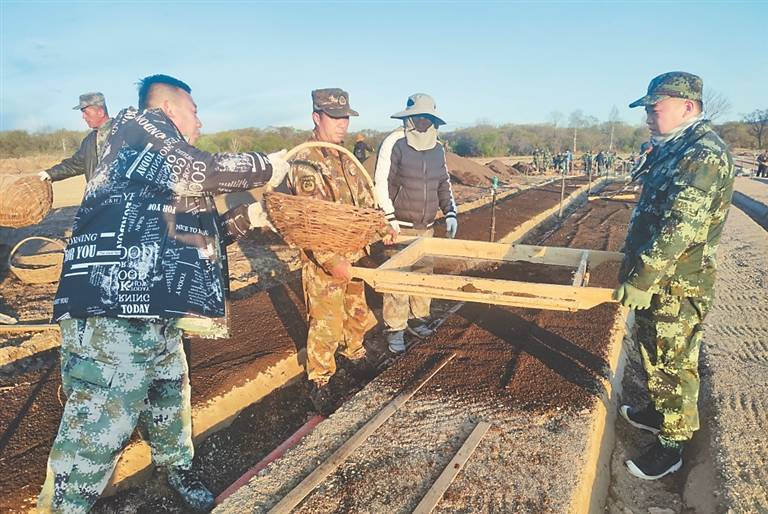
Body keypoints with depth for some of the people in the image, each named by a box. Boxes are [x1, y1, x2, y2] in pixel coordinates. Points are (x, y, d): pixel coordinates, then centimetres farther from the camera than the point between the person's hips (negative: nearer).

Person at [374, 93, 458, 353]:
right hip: (399, 226, -6)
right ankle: (394, 330, 8)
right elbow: (381, 183, -11)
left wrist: (450, 212, 8)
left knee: (424, 273, 13)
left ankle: (417, 319, 31)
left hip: (426, 227, 6)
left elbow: (444, 183, 18)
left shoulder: (437, 149, 9)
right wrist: (390, 218, -15)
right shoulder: (394, 144, -10)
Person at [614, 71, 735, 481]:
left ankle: (671, 446, 19)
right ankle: (659, 412, 43)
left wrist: (641, 281, -24)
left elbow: (681, 227, -28)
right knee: (654, 354, 24)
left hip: (675, 286, -10)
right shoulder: (674, 147, 11)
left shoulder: (703, 153, -21)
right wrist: (637, 271, 23)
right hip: (656, 279, 10)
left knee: (673, 364, 4)